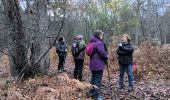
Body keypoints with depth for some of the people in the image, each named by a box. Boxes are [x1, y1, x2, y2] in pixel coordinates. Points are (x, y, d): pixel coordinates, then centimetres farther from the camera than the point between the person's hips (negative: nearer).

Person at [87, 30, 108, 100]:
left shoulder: (92, 42, 11)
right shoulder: (99, 42, -18)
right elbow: (102, 52, -25)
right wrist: (106, 57, -3)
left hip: (93, 64, 9)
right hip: (98, 64, -9)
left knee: (93, 78, 19)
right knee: (98, 80, -3)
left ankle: (91, 92, 29)